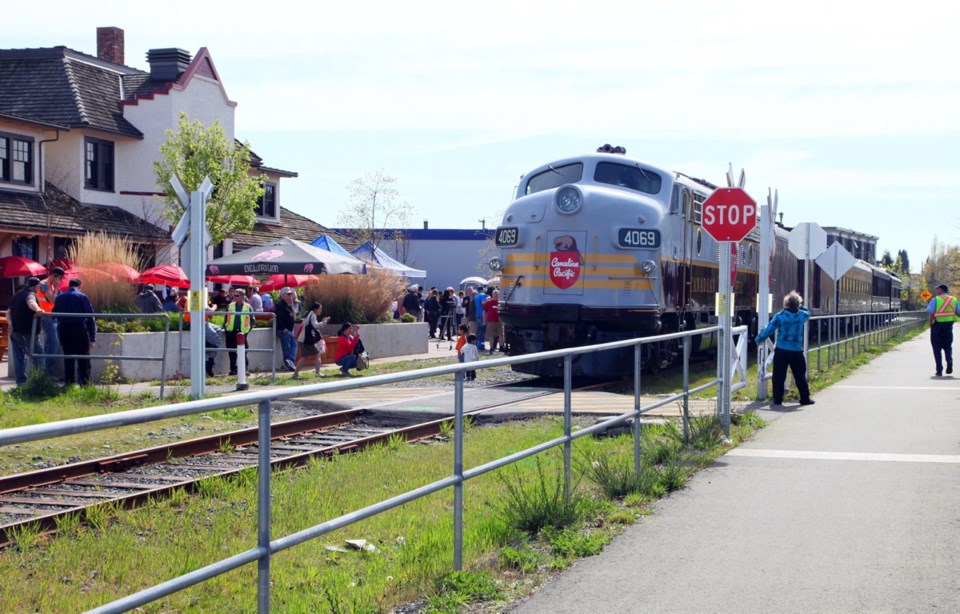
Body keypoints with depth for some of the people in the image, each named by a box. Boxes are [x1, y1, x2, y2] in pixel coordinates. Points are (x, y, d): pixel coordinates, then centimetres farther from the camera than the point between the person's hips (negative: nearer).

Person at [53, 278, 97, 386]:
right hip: (79, 330, -4)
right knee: (83, 359, -1)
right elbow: (90, 317, -5)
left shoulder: (59, 297, 11)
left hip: (63, 330, 4)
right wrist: (92, 338, -4)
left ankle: (68, 382, 13)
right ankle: (84, 383, -5)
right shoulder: (81, 297, -3)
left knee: (68, 358, 12)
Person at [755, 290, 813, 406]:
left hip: (781, 351, -1)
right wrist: (801, 306, 29)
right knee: (800, 376, 9)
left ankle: (777, 399, 5)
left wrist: (758, 339, 8)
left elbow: (769, 329, -4)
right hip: (796, 351, 1)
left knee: (778, 376, 5)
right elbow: (807, 313, 24)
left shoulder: (779, 316, -6)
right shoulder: (801, 315, -1)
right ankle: (805, 398, 11)